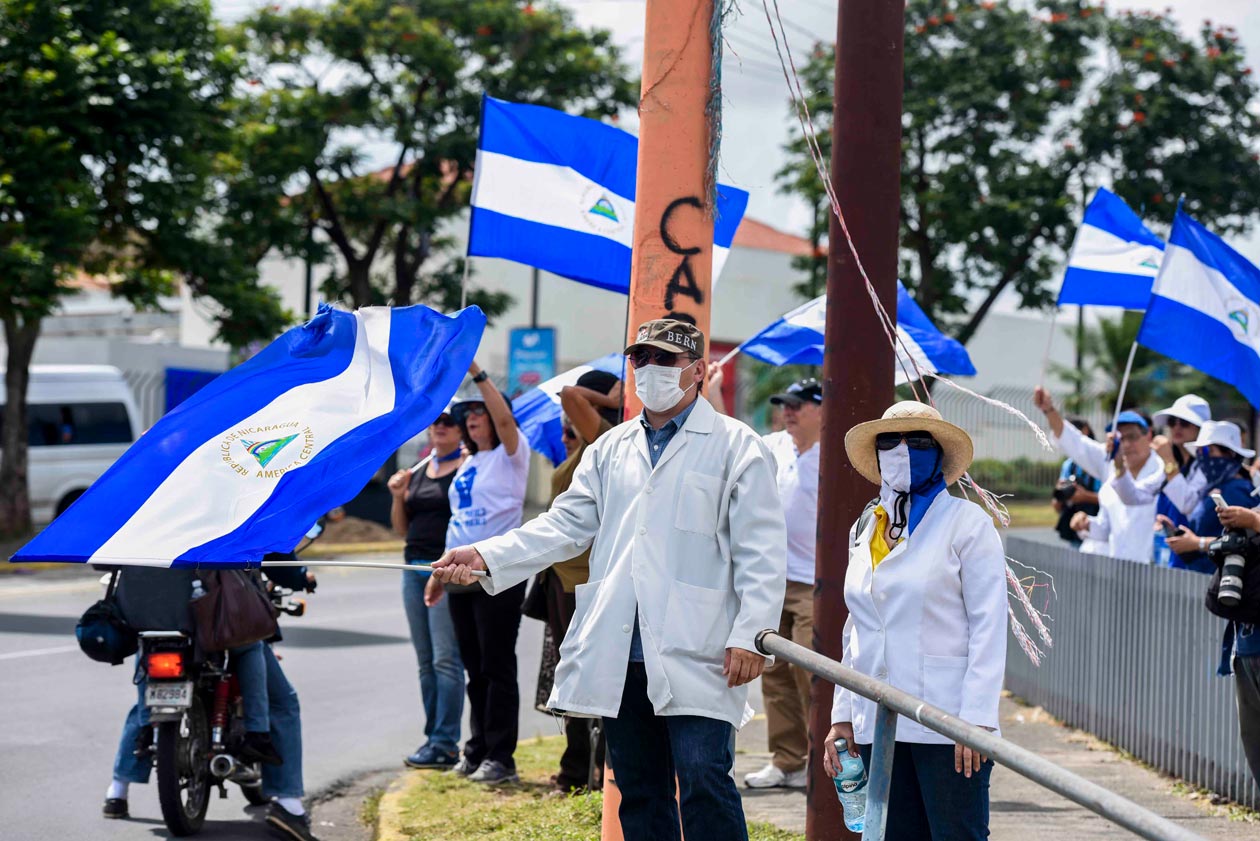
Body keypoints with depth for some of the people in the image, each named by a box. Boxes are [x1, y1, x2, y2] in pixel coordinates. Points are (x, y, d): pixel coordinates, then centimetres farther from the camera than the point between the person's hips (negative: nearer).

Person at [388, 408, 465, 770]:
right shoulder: (419, 471, 17)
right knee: (425, 661, 9)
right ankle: (433, 736, 14)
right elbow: (402, 528, 19)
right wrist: (398, 496, 4)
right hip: (415, 568, 8)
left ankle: (445, 744, -9)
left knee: (445, 659, -9)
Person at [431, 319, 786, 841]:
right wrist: (485, 556, -2)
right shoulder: (610, 450, 19)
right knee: (638, 788, 10)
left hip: (695, 655, -6)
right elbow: (566, 525, 12)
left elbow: (761, 552, -3)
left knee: (703, 778, -14)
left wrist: (749, 636, -13)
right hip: (621, 656, 6)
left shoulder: (737, 448, 2)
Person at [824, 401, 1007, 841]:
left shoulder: (966, 522, -2)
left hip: (946, 720, -6)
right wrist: (843, 714, 14)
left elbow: (988, 626, -7)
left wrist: (977, 718, -14)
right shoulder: (864, 529, 16)